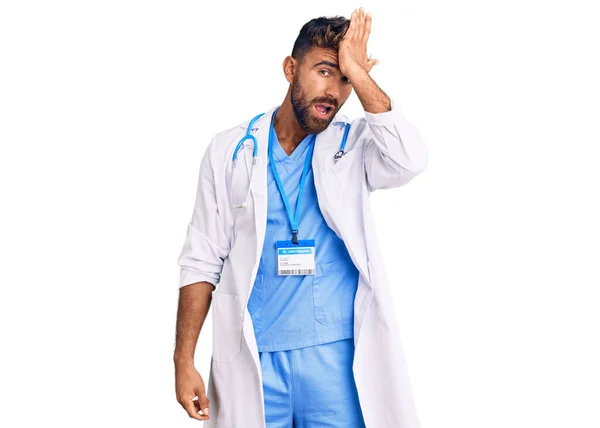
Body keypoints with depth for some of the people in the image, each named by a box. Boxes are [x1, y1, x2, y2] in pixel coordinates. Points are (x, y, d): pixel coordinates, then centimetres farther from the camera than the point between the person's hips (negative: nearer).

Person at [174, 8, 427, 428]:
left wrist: (357, 72, -13)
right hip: (251, 357, 1)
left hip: (336, 355, 0)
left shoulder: (354, 146, 3)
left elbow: (410, 160, -20)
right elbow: (202, 261, 4)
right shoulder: (229, 150, 3)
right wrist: (184, 360, -2)